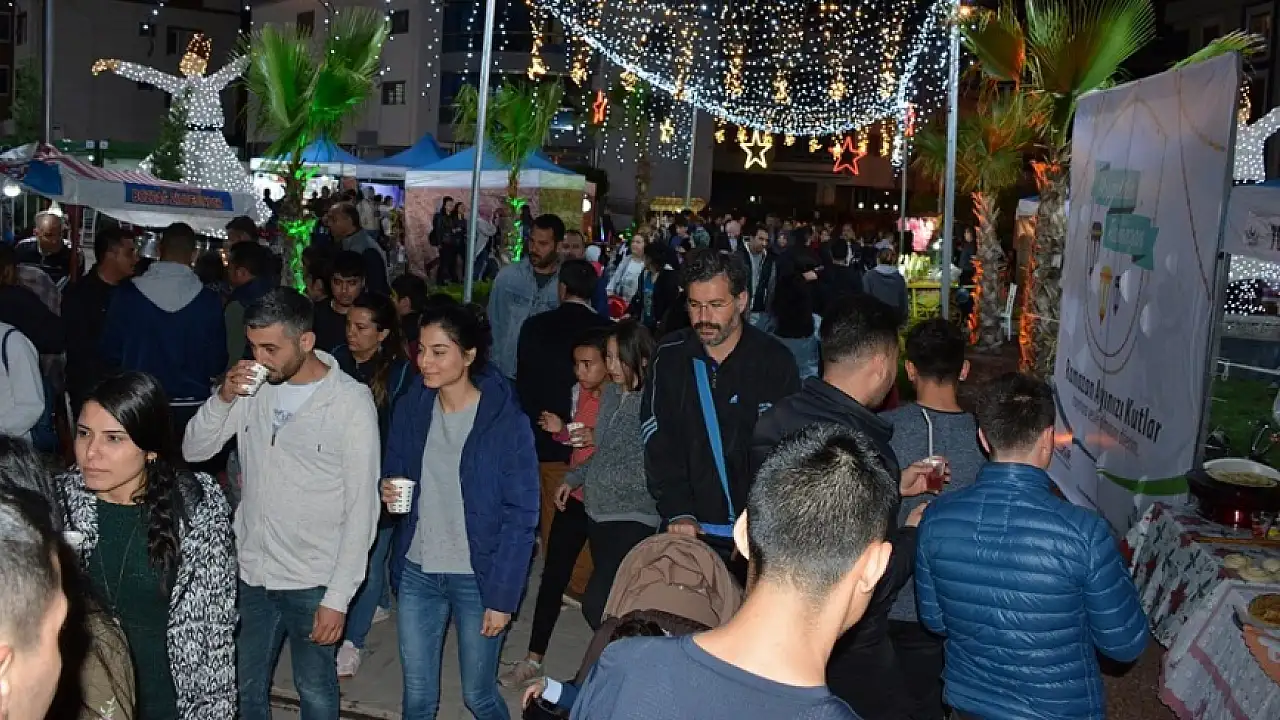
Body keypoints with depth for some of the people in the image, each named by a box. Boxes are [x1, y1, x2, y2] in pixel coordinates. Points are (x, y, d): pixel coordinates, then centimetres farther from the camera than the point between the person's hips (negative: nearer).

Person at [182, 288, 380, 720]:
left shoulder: (352, 402, -16)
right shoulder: (254, 385, -2)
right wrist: (223, 397, -16)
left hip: (312, 582, -4)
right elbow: (194, 450, 2)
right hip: (252, 571, 4)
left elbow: (361, 508, -14)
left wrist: (339, 597, -14)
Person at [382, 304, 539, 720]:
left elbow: (521, 516, -12)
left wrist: (502, 596, -14)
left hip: (478, 578, -4)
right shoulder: (411, 408, -1)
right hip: (417, 572, 4)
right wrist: (388, 493, -11)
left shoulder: (506, 421, -15)